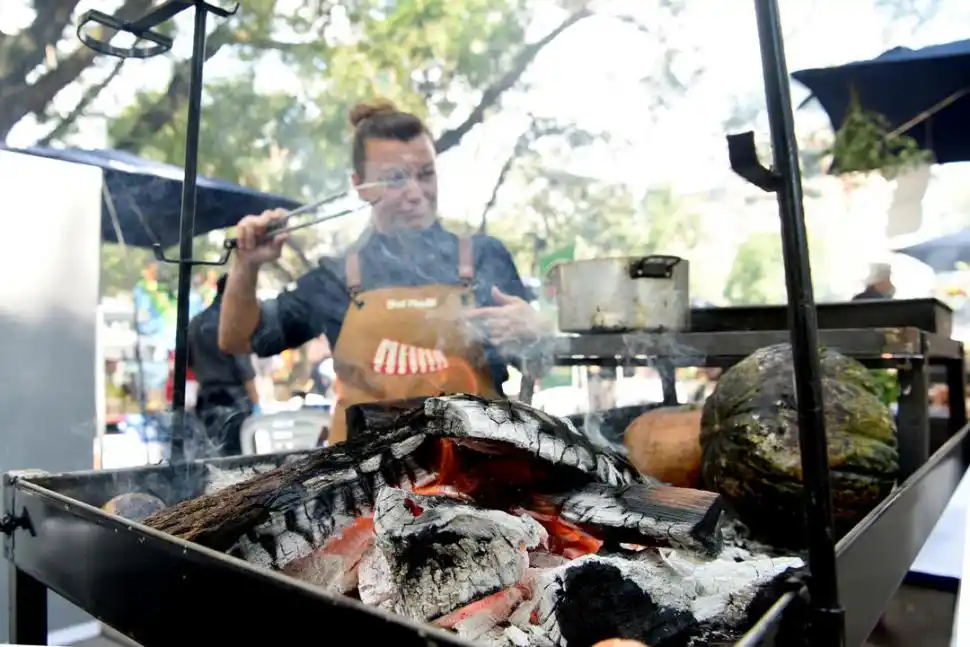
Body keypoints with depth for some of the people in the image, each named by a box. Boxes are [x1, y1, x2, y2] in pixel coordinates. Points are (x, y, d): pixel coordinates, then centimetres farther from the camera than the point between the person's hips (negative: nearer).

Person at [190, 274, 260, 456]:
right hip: (233, 398, -7)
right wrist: (255, 402, -10)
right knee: (239, 453, -2)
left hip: (207, 399, 7)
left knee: (223, 452, 16)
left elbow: (188, 362, 15)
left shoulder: (196, 323, 8)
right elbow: (244, 368, -14)